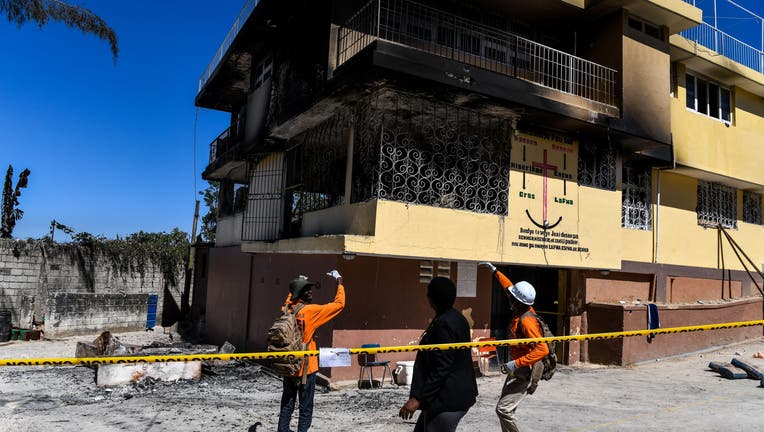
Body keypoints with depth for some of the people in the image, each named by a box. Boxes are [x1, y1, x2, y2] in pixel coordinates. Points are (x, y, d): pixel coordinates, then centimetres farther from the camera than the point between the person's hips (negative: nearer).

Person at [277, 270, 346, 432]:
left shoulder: (287, 310, 1)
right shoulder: (310, 311, -17)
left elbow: (289, 300, 28)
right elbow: (339, 304, -13)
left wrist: (295, 287, 26)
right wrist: (339, 282, -3)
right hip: (305, 368, -6)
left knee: (286, 406, 15)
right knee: (305, 409, 4)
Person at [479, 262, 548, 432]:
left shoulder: (527, 321, -27)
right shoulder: (523, 309, -2)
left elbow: (543, 350, -33)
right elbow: (508, 287, 16)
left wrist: (516, 363, -33)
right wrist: (495, 271, 23)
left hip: (525, 372, -10)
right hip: (517, 369, 10)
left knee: (503, 409, -14)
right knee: (505, 408, 15)